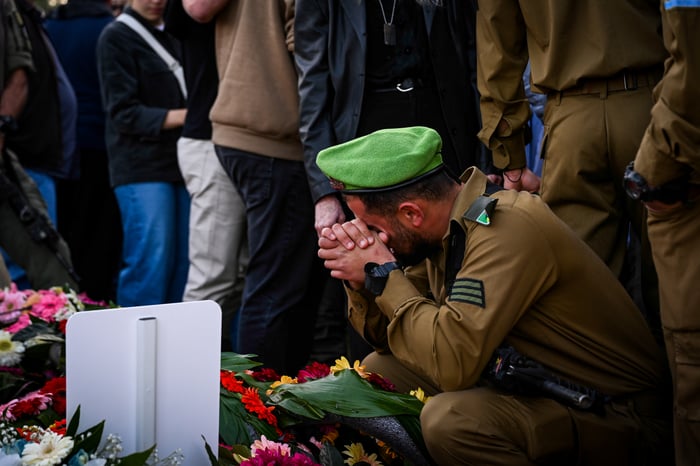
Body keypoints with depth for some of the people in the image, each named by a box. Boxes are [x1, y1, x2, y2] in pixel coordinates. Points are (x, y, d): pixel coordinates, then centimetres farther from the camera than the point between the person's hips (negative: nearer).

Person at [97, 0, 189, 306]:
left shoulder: (174, 35, 17)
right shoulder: (116, 37, -2)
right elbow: (124, 113, -8)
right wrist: (184, 116, -17)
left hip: (181, 163, 6)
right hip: (142, 167, -6)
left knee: (184, 262, 4)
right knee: (150, 264, -11)